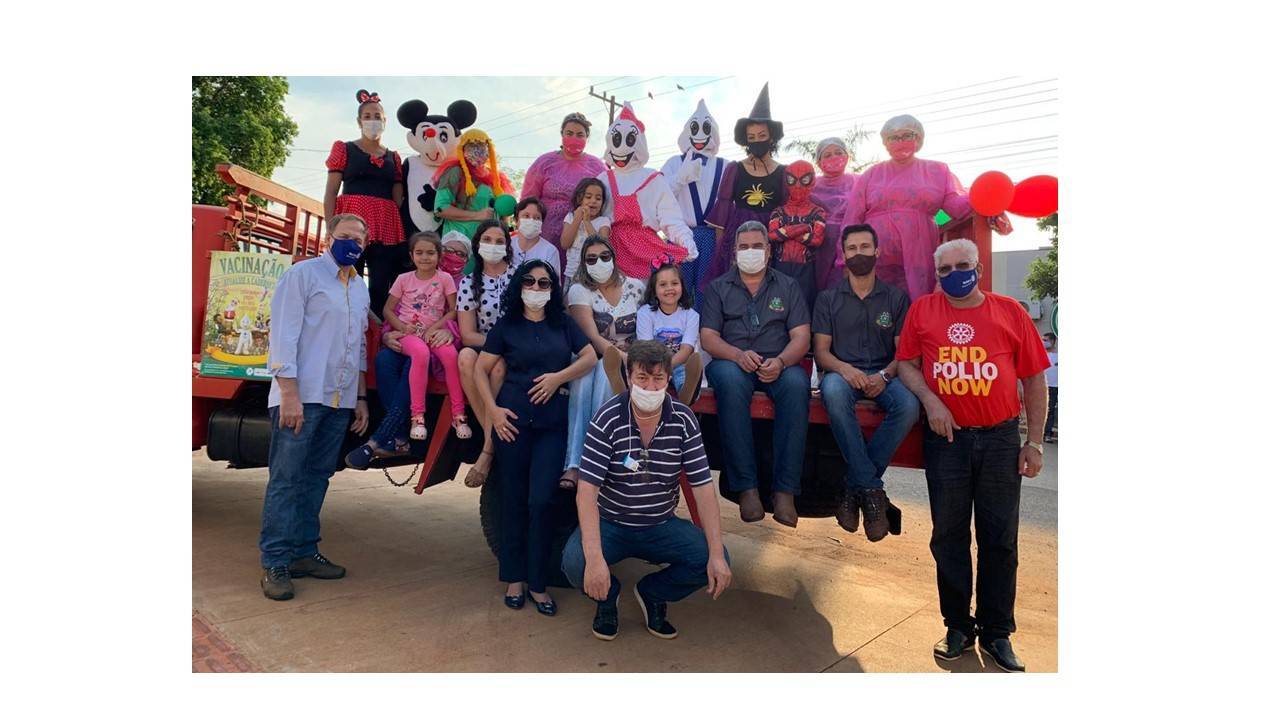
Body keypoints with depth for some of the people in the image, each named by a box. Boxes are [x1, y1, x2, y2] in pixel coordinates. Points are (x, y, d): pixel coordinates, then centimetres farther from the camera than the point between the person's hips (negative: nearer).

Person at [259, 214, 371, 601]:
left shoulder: (361, 289, 18)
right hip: (302, 396, -7)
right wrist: (289, 393, -17)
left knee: (317, 478, 11)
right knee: (285, 480, -3)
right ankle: (274, 563, 3)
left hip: (340, 402, 7)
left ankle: (304, 553, 19)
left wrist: (360, 397, 19)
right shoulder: (303, 274, -3)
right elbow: (284, 334, -10)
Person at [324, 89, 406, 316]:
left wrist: (402, 235, 0)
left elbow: (398, 199, 15)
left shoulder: (393, 158, 20)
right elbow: (330, 193, 5)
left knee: (380, 289, -3)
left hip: (386, 229, 3)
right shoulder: (344, 149, 13)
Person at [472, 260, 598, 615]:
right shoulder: (506, 325, 6)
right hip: (513, 419, 0)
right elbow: (481, 369, 5)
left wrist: (559, 376, -9)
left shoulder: (563, 324, 10)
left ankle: (537, 582, 10)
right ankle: (514, 578, 20)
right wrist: (493, 409, -6)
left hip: (553, 421, 1)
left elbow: (590, 357, 5)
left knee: (541, 501, -5)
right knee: (514, 500, 6)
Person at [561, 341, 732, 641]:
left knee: (715, 562, -19)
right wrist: (594, 557, -35)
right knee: (574, 563, -30)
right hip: (610, 524, -2)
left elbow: (703, 488, -10)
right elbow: (587, 490, -22)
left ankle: (652, 593, 13)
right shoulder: (608, 419, -17)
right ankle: (608, 595, 10)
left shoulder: (684, 420, -10)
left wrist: (717, 555, -20)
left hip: (662, 526, 2)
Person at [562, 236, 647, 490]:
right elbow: (592, 337, -12)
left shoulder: (636, 287, 8)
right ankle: (574, 464, -41)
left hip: (629, 358, 1)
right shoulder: (579, 290, 1)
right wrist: (624, 357, -26)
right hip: (591, 358, 0)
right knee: (583, 377, -36)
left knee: (605, 370, -35)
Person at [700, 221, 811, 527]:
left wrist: (781, 361, -17)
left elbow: (801, 337, 5)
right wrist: (738, 355, -18)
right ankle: (746, 486, -32)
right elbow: (708, 337, 3)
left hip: (778, 365, 1)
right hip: (732, 362, 0)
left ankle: (785, 490, -32)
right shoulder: (718, 287, 15)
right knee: (731, 380, -37)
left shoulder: (788, 287, 16)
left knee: (796, 383, -34)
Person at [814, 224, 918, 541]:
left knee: (909, 404, -34)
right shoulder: (828, 299, 10)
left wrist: (885, 376, -16)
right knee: (833, 389, -39)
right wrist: (843, 367, -20)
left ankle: (855, 487, -19)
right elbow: (821, 351, 3)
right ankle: (872, 490, -30)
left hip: (884, 376, 1)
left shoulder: (897, 298, 12)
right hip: (842, 372, -1)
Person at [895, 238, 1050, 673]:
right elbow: (906, 363, 3)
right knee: (949, 537, 9)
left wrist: (1035, 442, -1)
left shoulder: (1009, 311, 1)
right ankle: (958, 626, 25)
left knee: (1000, 539, 8)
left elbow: (1034, 378, 2)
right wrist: (930, 400, -16)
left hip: (1000, 439, 0)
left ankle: (996, 633, 23)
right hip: (946, 439, 0)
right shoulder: (922, 310, 2)